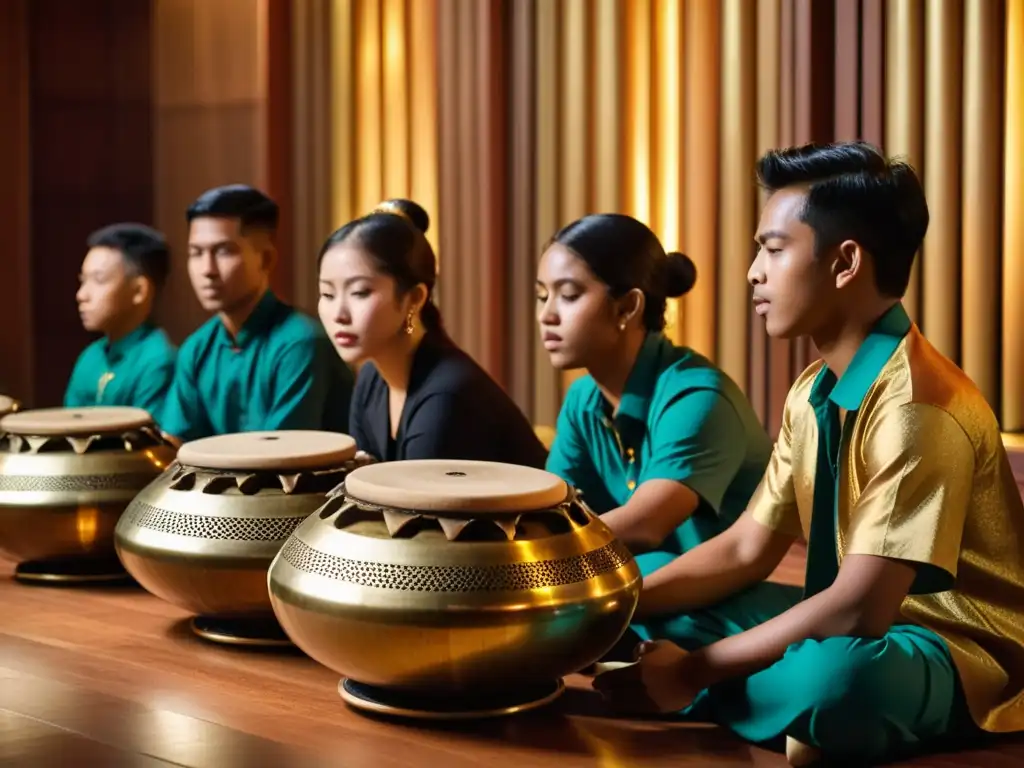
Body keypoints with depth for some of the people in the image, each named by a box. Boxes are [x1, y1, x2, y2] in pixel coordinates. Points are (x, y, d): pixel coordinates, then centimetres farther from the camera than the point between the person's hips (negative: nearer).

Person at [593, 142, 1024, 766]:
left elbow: (859, 609, -29)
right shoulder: (814, 393, 4)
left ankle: (696, 701, -11)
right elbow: (747, 549, 4)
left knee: (831, 678, -41)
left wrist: (693, 670, -23)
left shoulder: (917, 409, -26)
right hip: (867, 626, 8)